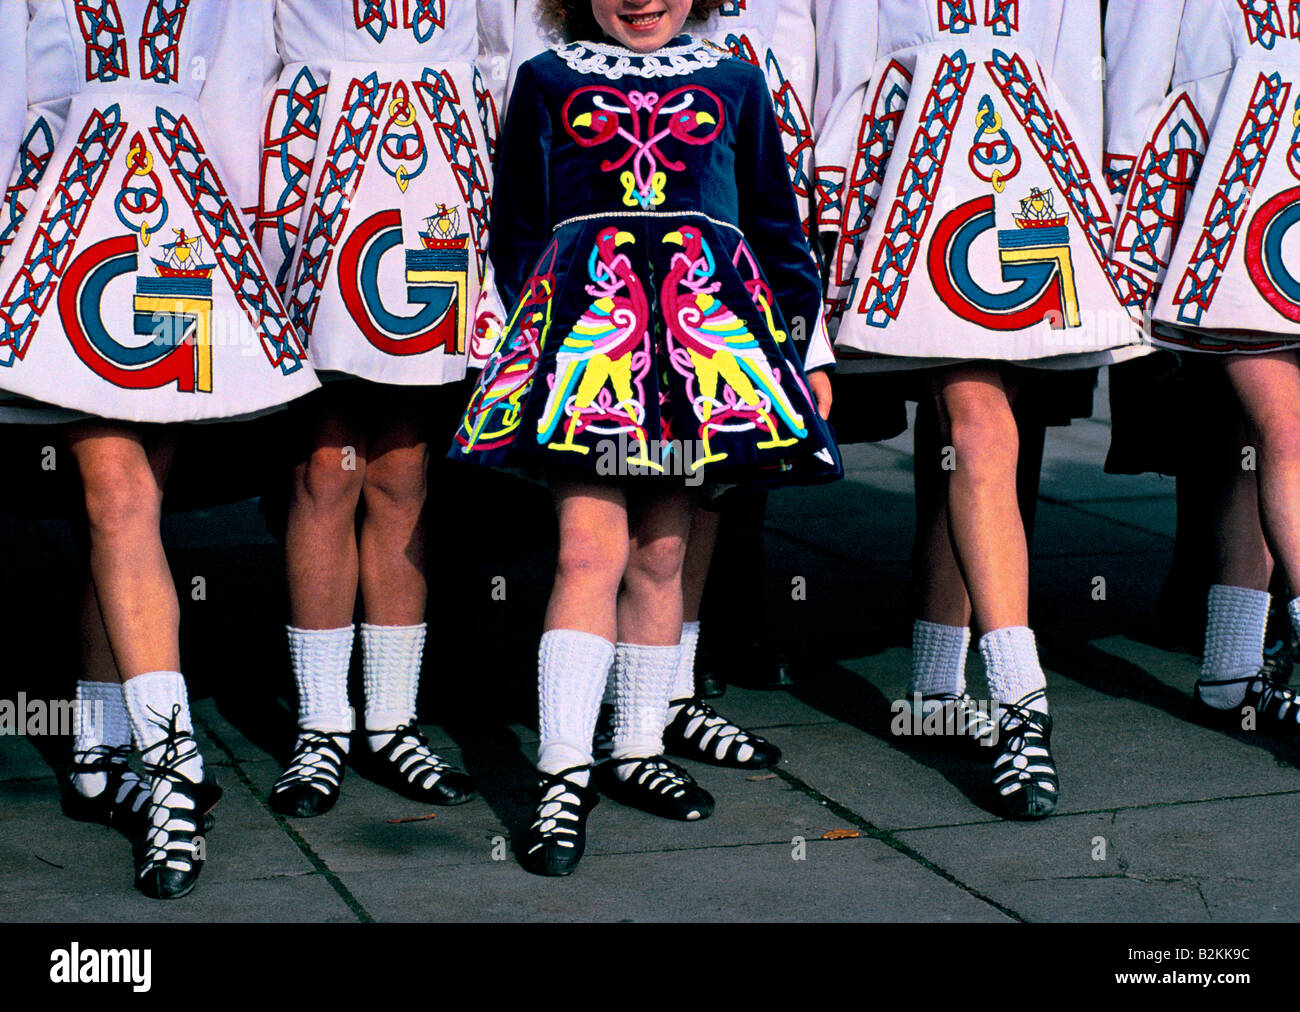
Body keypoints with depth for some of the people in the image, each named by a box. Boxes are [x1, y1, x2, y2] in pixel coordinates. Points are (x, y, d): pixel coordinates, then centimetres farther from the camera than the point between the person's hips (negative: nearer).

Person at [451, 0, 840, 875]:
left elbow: (776, 222, 21)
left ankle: (639, 750, 20)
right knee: (592, 548, -11)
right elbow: (517, 227, 18)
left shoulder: (733, 82, 17)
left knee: (662, 552, 6)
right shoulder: (547, 81, 14)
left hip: (707, 319, 2)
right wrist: (535, 325, 8)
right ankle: (565, 776, -10)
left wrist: (811, 345, 18)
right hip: (584, 313, -2)